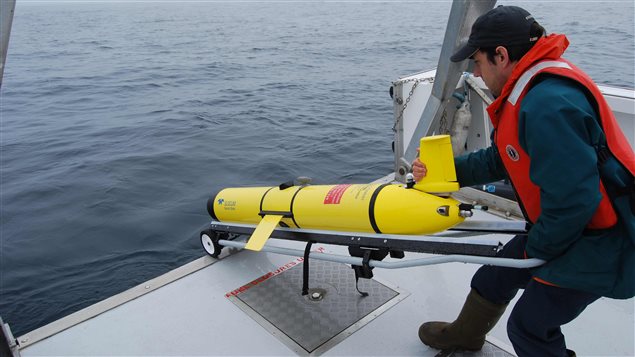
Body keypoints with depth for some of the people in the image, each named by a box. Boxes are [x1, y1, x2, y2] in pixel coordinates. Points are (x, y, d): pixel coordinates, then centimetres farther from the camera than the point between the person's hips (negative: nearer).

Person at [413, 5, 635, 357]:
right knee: (492, 281, 23)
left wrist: (539, 249, -16)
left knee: (529, 328, 6)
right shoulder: (529, 89, 3)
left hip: (595, 244, -10)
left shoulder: (549, 104, -32)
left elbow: (573, 201, -32)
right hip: (557, 227, 10)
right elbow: (500, 160, 10)